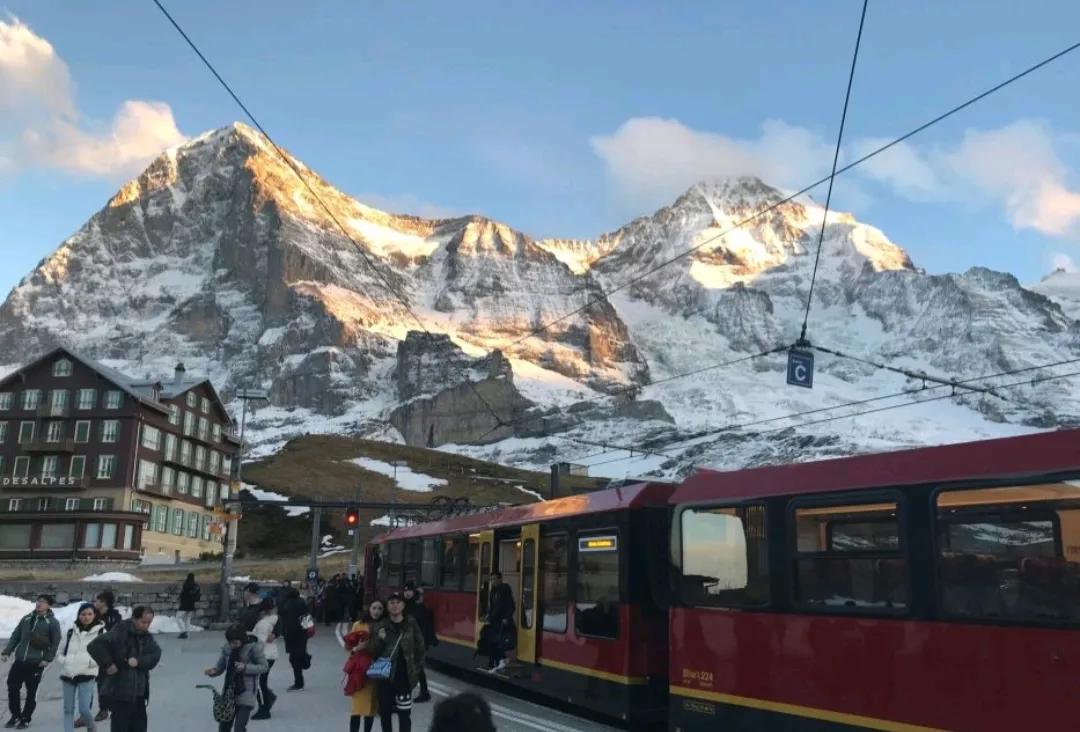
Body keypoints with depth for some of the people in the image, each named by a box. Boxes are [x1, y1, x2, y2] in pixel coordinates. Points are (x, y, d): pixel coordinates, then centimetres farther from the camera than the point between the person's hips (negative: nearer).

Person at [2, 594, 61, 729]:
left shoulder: (52, 622, -2)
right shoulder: (27, 619, 11)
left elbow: (55, 642, -4)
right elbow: (15, 637, 12)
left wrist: (48, 659, -11)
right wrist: (6, 652, 1)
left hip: (36, 663, -4)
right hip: (19, 661, 4)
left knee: (31, 692, 4)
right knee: (12, 688, 3)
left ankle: (25, 719, 17)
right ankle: (15, 716, 20)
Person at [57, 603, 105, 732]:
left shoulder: (100, 632, -1)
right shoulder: (71, 632, 10)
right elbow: (60, 651, 18)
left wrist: (91, 662, -16)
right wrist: (65, 662, 0)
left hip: (87, 675, -4)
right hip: (68, 674, 4)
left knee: (84, 709, -10)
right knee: (68, 709, 8)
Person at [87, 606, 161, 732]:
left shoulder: (146, 636, 7)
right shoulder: (119, 634, -14)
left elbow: (156, 654, -3)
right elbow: (95, 646, -23)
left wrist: (139, 661, -18)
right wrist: (108, 664, -22)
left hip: (139, 693, 7)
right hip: (120, 694, -7)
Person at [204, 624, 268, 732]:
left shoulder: (253, 647, -15)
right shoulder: (227, 648, -2)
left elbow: (264, 667, -8)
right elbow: (220, 667, 8)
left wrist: (246, 667, -22)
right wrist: (214, 671, -15)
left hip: (246, 693, -5)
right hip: (229, 692, 5)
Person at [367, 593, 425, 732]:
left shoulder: (411, 624, -2)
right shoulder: (381, 625, 0)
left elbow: (419, 647, 4)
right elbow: (372, 651, 0)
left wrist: (417, 668, 0)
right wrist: (380, 639, -18)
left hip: (404, 677, -2)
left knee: (404, 712, -2)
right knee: (385, 711, 12)